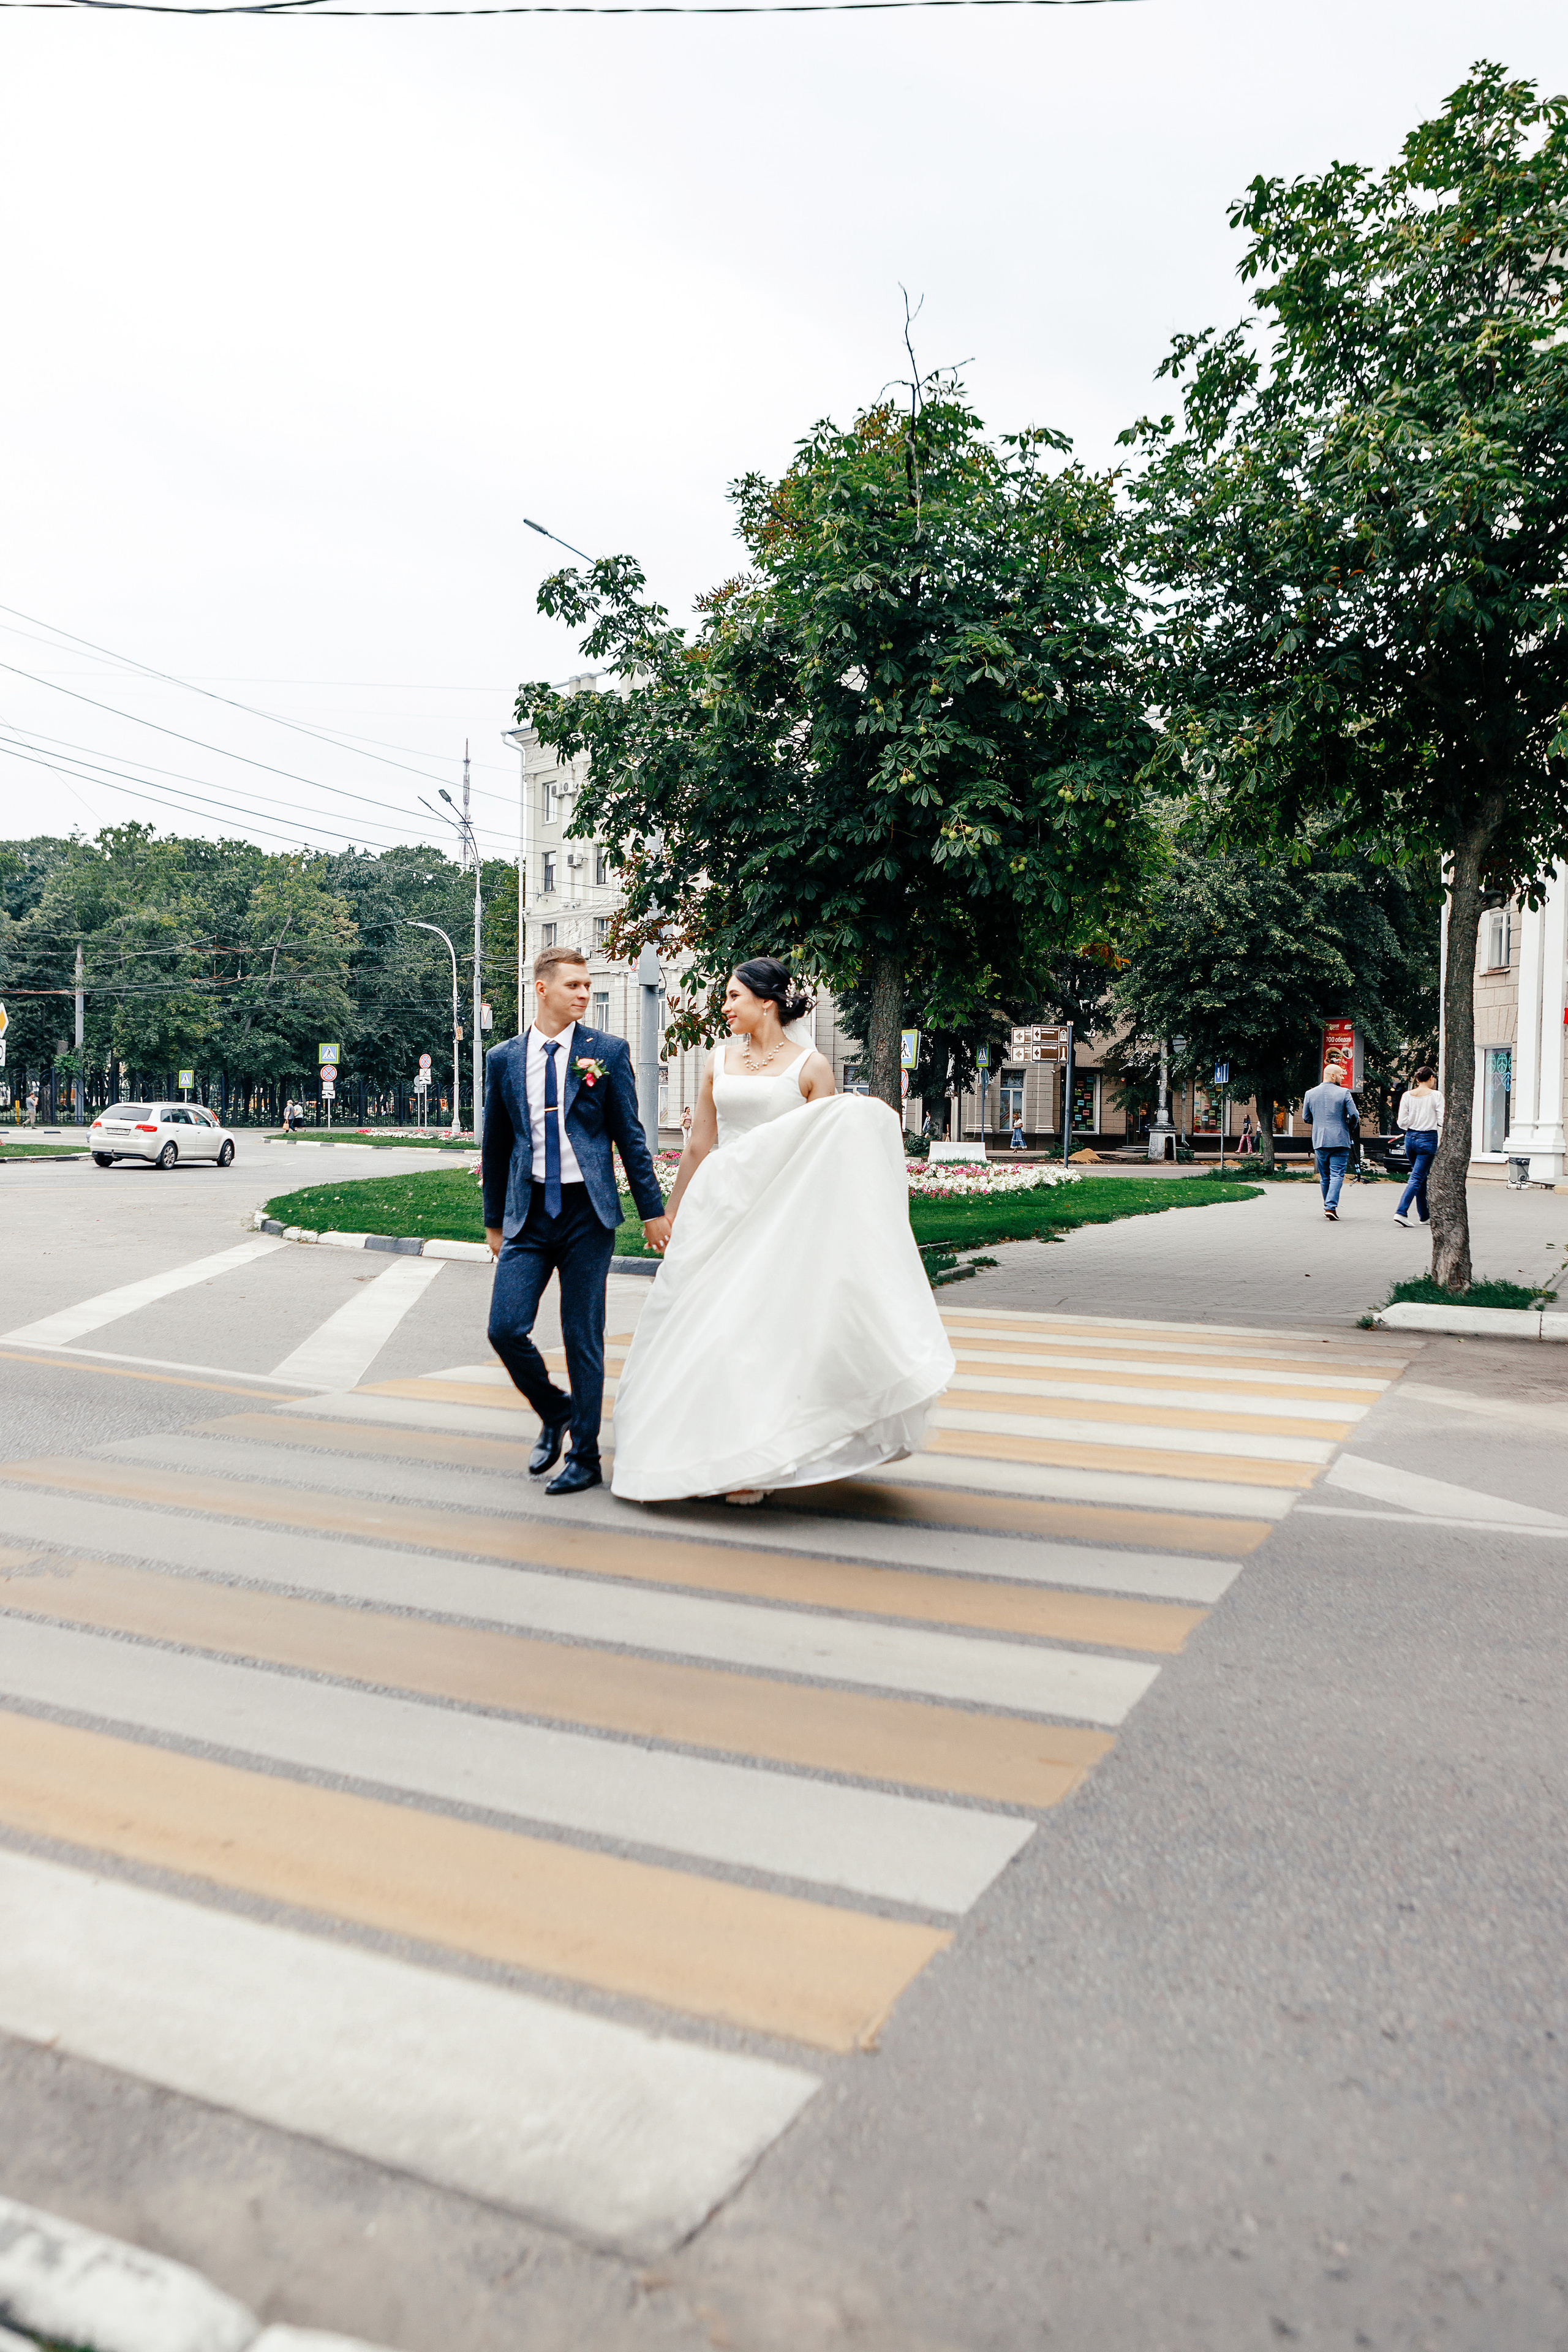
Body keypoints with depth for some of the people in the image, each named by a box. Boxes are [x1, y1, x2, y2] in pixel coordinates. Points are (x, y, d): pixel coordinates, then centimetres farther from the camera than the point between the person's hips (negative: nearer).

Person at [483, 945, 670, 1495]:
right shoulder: (503, 1058, 7)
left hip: (588, 1211, -2)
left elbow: (630, 1136, 3)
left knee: (584, 1339, 2)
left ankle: (585, 1457, 16)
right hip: (528, 1212, 2)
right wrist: (493, 1219, 17)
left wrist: (653, 1210, 1)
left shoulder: (608, 1051, 1)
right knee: (505, 1329, -7)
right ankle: (555, 1412, 22)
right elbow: (495, 1145, 14)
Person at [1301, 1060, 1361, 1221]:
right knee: (1337, 1175, -4)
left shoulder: (1310, 1093, 5)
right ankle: (1331, 1206, -16)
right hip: (1340, 1140, -4)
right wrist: (1350, 1129, 12)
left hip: (1319, 1141, 4)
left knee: (1324, 1177, 13)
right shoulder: (1344, 1093, -6)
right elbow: (1355, 1116, -7)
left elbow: (1307, 1117, 12)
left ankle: (1329, 1206, 21)